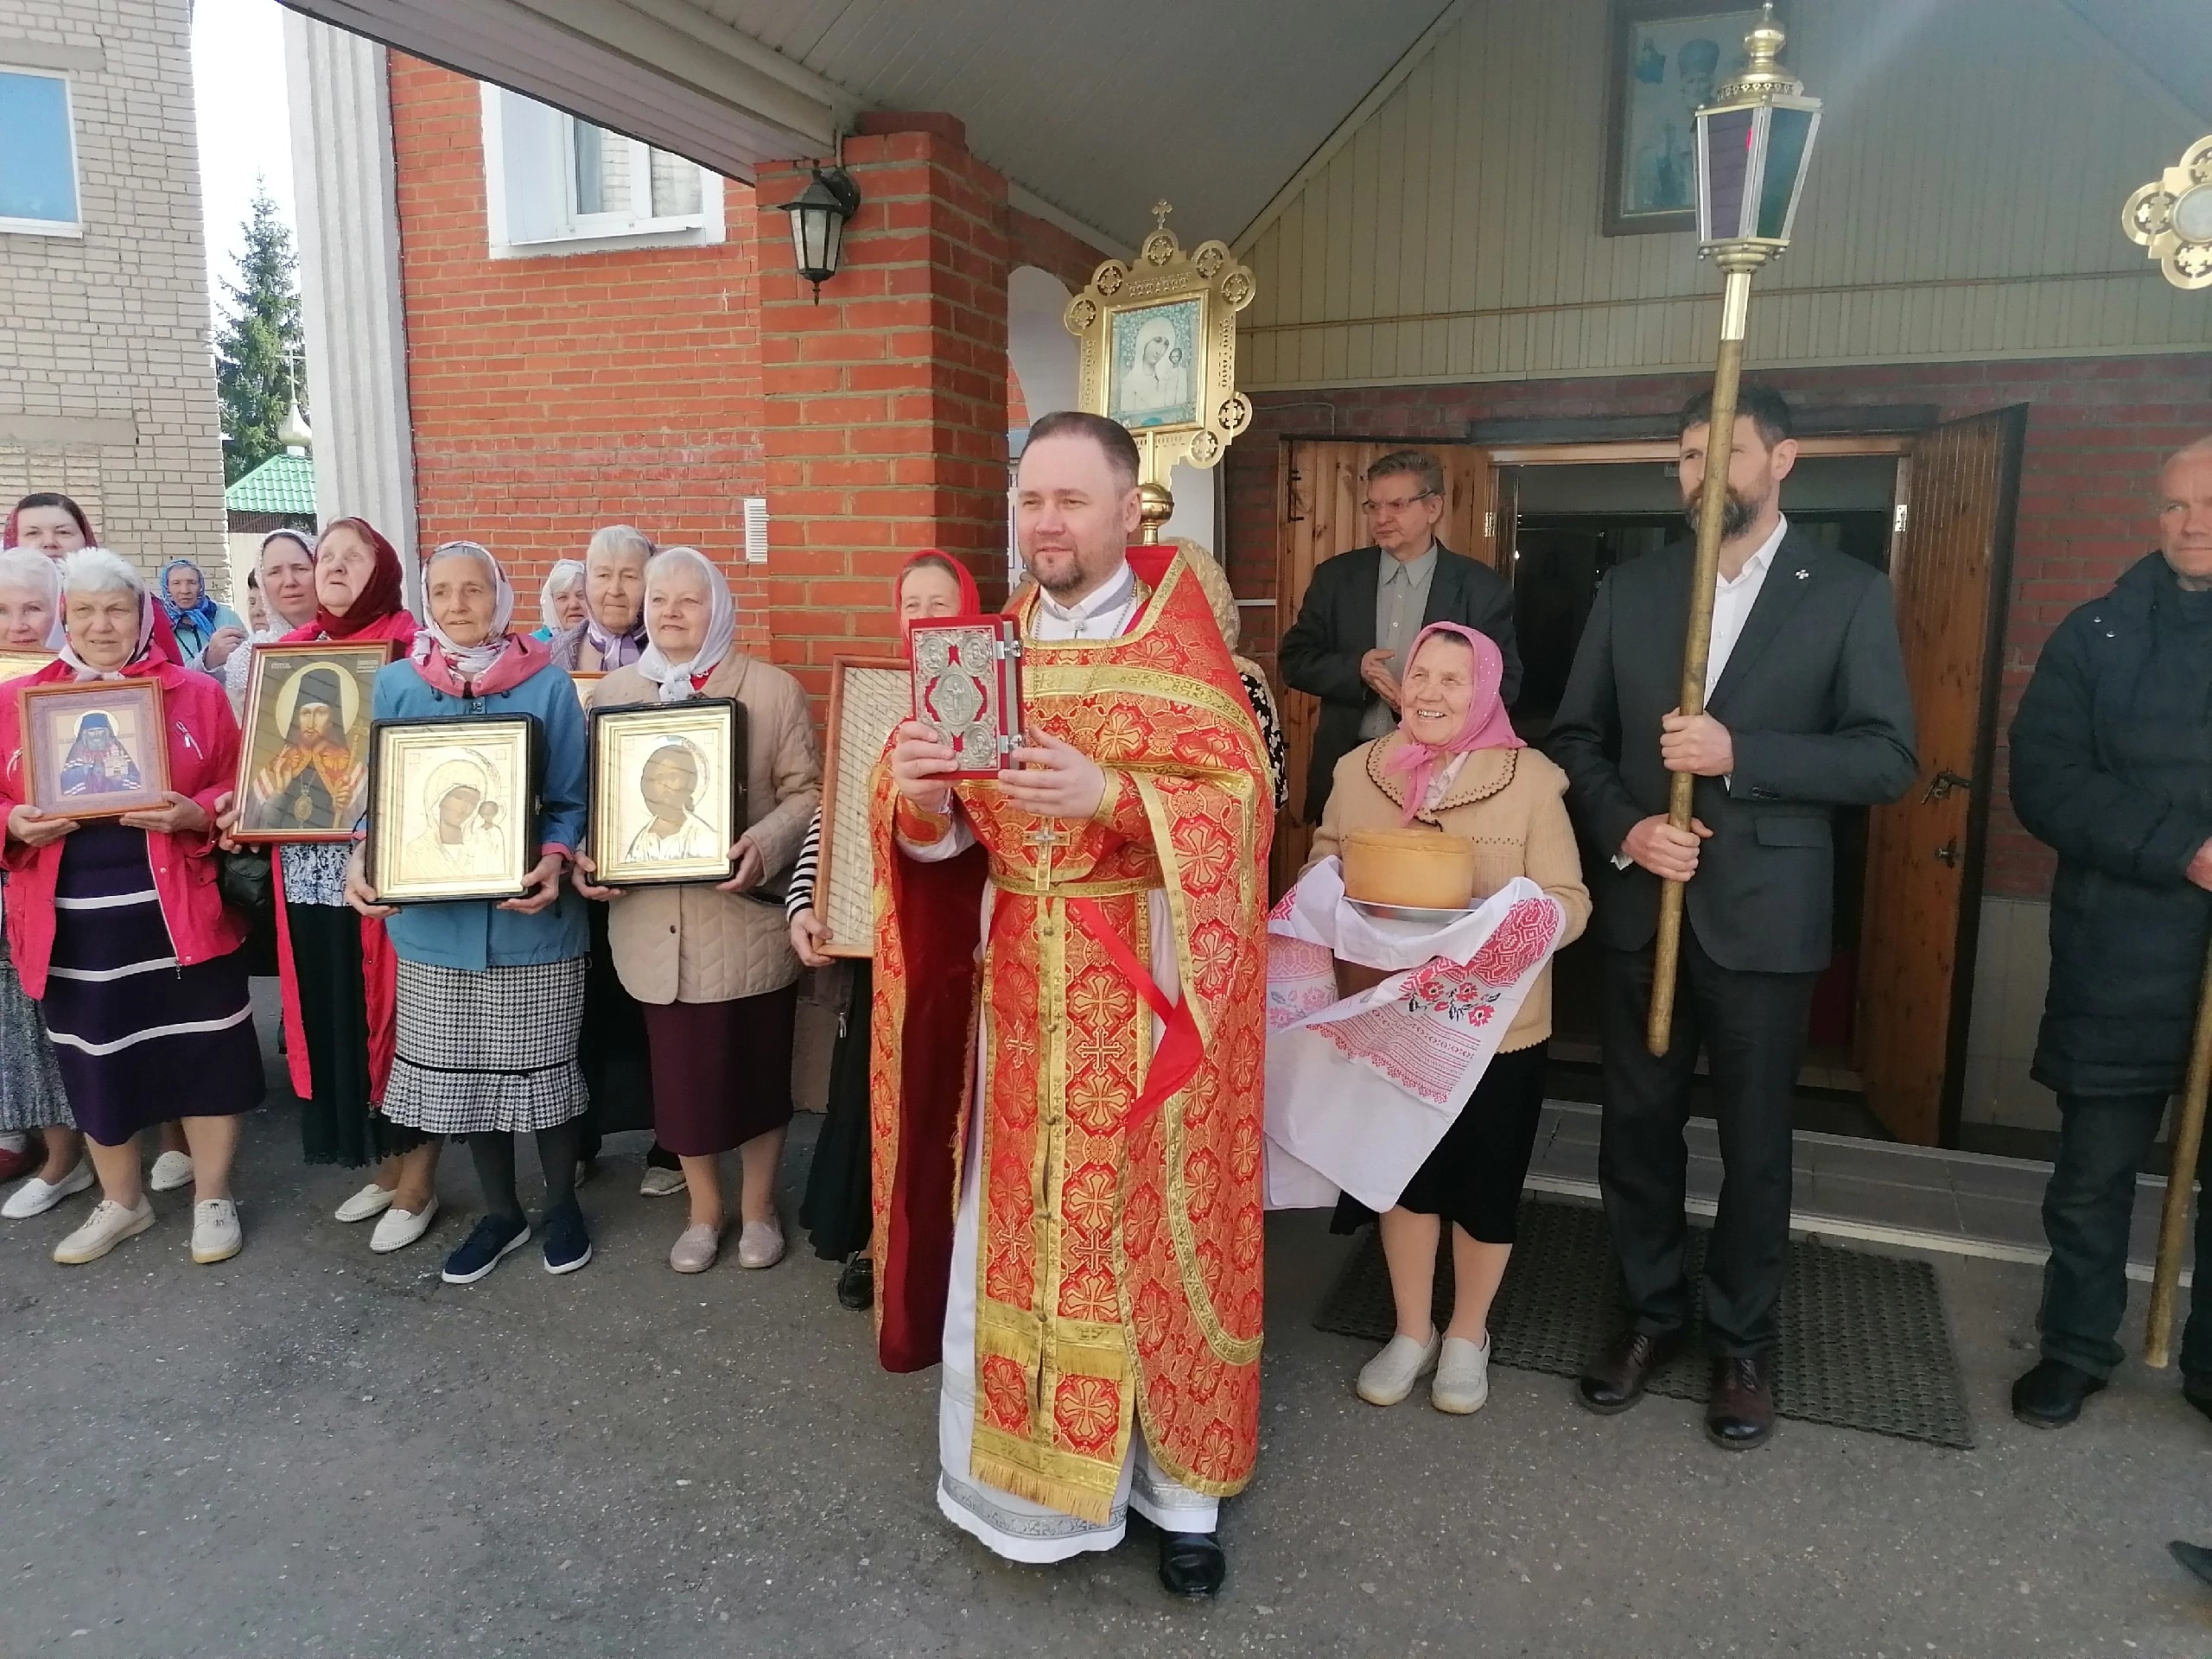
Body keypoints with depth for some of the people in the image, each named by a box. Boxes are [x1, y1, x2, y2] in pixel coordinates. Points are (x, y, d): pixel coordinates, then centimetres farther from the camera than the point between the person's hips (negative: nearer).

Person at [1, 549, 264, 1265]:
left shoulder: (197, 693, 1)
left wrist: (194, 815, -17)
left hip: (178, 910, -2)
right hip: (72, 920, 2)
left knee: (201, 1049, 5)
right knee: (95, 1061, 14)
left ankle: (213, 1199, 23)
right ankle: (121, 1201, 34)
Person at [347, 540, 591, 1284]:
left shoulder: (548, 685, -5)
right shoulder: (397, 684, 1)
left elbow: (570, 799, -2)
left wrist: (555, 861, -21)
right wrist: (362, 859, -13)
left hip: (530, 915, -2)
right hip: (436, 915, 3)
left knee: (543, 1067, 8)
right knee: (463, 1070, 13)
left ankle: (562, 1204, 29)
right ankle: (500, 1212, 31)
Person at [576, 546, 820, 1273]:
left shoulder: (773, 689, -2)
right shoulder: (613, 693, 7)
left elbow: (805, 791, -4)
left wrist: (764, 847, -21)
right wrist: (585, 858, -9)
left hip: (748, 915, -2)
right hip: (655, 921, 2)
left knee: (758, 1062, 9)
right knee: (681, 1065, 11)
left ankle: (758, 1205, 30)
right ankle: (704, 1209, 31)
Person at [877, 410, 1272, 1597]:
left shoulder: (1183, 644, -3)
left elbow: (1239, 807, -13)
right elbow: (943, 839, 5)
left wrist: (1111, 797, -27)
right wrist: (921, 792, -17)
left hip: (1142, 986, -3)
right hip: (1021, 983, 4)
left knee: (1148, 1222, 4)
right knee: (1022, 1221, 8)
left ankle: (1179, 1480, 22)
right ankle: (1039, 1463, 27)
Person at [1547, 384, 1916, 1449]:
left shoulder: (1849, 594, -2)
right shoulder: (1630, 589, 6)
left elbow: (1886, 759, -9)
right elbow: (1577, 735, 7)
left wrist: (1738, 753, -22)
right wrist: (1624, 830, -11)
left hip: (1765, 916, -2)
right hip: (1642, 907, 3)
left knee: (1755, 1142, 10)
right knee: (1636, 1127, 12)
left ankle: (1742, 1341, 29)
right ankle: (1651, 1314, 32)